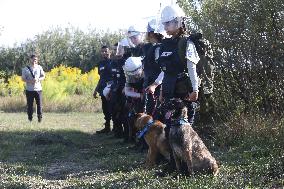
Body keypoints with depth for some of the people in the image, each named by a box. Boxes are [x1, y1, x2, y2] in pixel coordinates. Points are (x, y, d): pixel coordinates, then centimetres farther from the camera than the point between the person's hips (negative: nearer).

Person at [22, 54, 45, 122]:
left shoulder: (39, 67, 8)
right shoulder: (25, 69, 2)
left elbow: (43, 76, 7)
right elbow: (23, 78, -1)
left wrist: (38, 79, -13)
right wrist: (30, 81, -18)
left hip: (38, 89, 1)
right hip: (29, 90, -1)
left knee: (39, 104, -3)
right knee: (30, 105, 0)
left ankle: (40, 117, 4)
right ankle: (30, 118, 7)